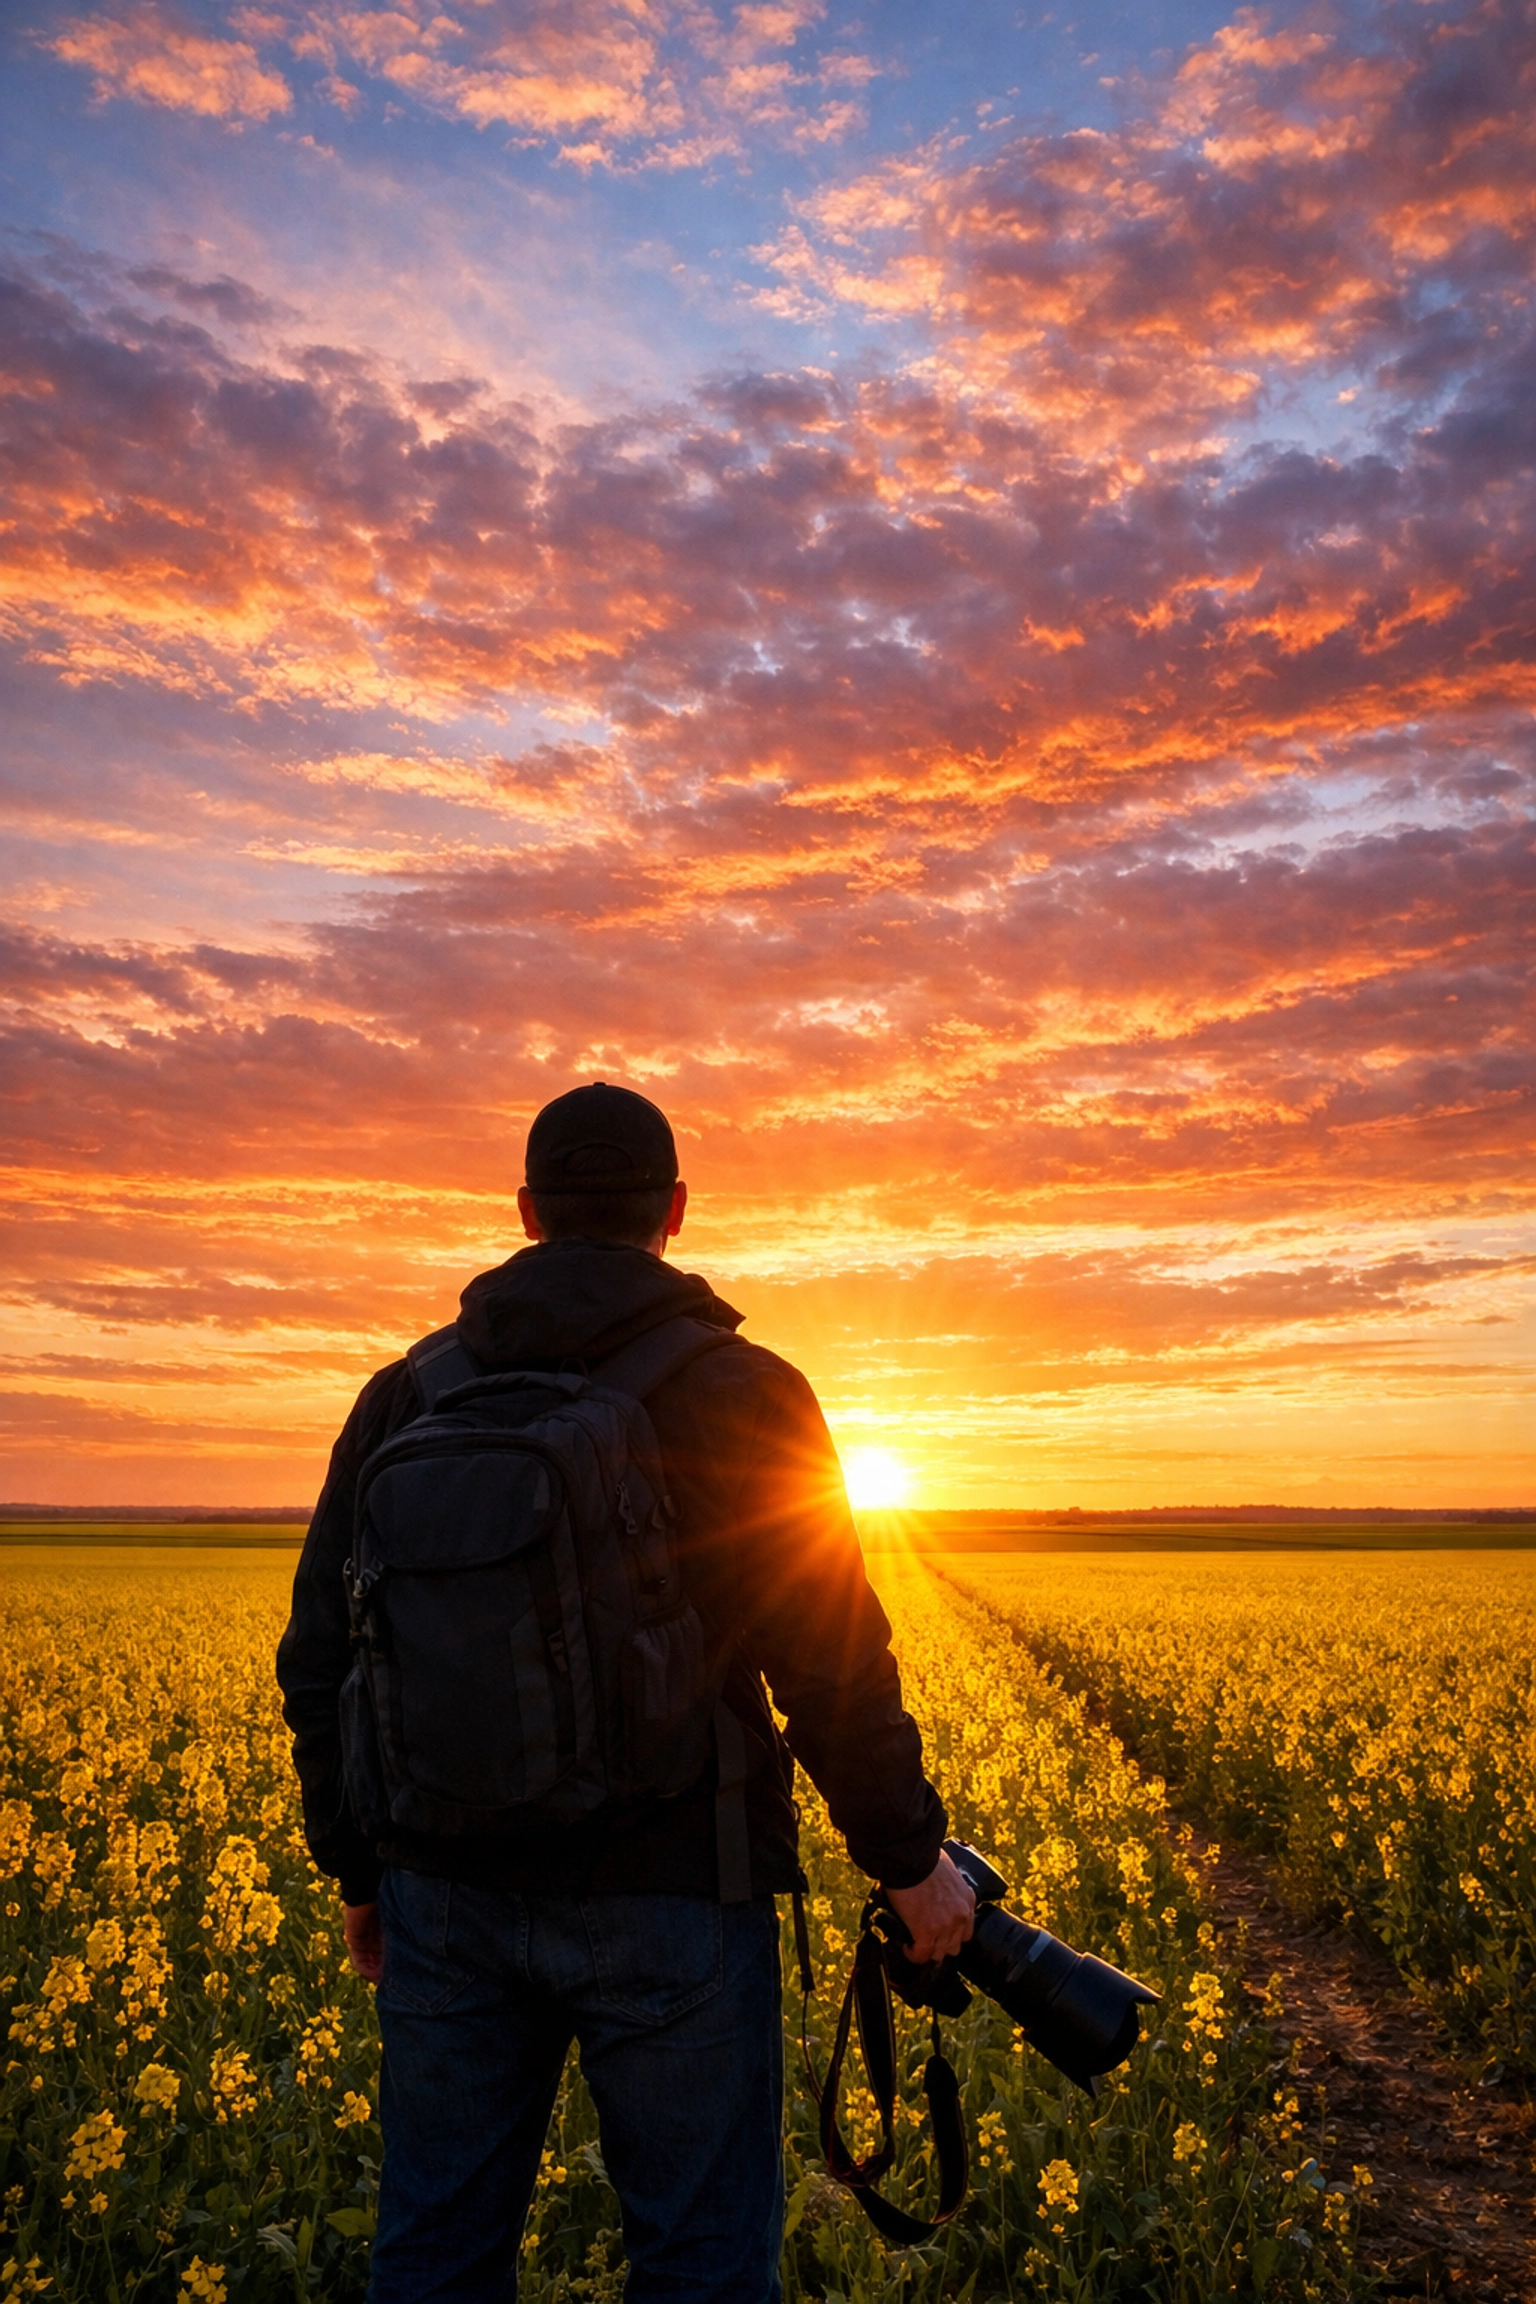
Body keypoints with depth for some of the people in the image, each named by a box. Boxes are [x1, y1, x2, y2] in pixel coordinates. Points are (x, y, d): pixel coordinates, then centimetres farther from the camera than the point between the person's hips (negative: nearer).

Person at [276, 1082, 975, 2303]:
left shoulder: (406, 1399, 3)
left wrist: (360, 1870, 18)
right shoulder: (743, 1394, -9)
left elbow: (323, 1663, 5)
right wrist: (912, 1857, 4)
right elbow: (835, 1664, -10)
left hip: (452, 1892, 4)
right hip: (666, 1897, -4)